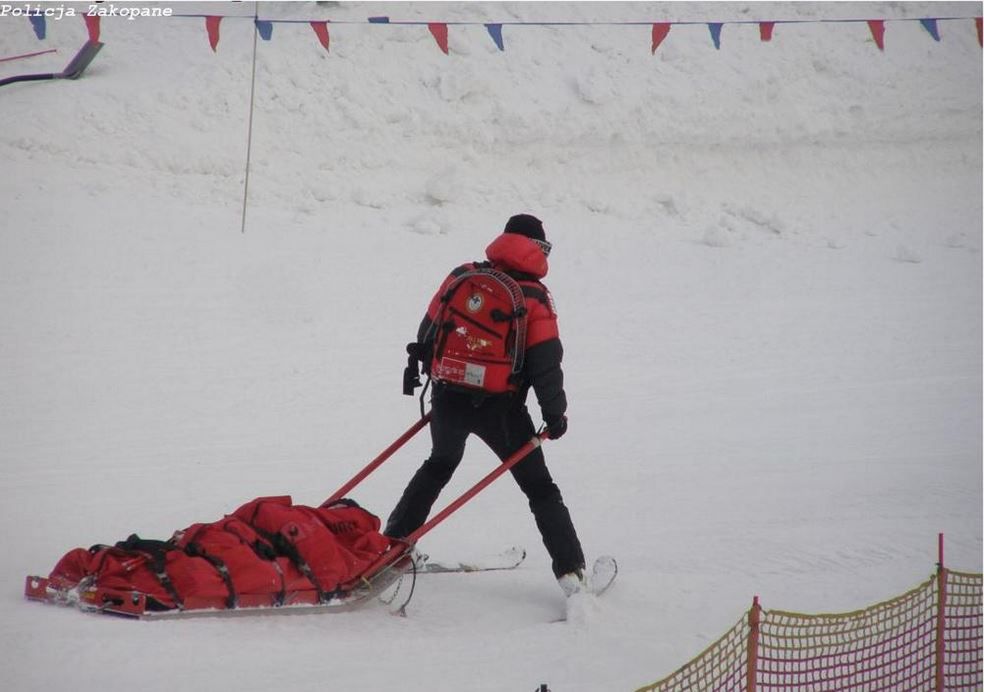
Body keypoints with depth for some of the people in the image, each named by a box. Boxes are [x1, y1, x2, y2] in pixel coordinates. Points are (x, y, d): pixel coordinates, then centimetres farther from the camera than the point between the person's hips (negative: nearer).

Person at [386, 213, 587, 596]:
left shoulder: (461, 277, 2)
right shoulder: (534, 297, -8)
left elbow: (429, 329, 10)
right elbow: (546, 361, -11)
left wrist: (423, 366, 27)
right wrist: (554, 413, -2)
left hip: (448, 398, 4)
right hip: (500, 406, -4)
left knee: (439, 466, 31)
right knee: (539, 486, 6)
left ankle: (394, 541, 32)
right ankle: (570, 569, -2)